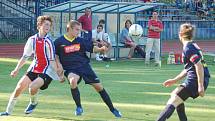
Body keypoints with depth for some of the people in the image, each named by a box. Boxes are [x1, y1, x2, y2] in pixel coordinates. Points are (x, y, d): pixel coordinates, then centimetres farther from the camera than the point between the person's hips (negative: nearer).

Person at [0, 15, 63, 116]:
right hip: (34, 68, 6)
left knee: (33, 86, -25)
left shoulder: (48, 42, -18)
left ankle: (33, 103, 9)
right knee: (20, 86, 0)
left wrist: (58, 74, -18)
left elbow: (52, 60, -16)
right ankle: (8, 111, 13)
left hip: (47, 71, -6)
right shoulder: (32, 40, -1)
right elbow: (25, 56, 9)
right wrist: (17, 69, 6)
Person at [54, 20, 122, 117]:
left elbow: (92, 48, 6)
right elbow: (56, 56, 8)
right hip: (71, 69, -4)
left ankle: (112, 109, 18)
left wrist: (101, 49, -12)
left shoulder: (80, 40, 4)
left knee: (99, 86, 1)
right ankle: (79, 107, -15)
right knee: (73, 80, -36)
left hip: (85, 66, 4)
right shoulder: (59, 42, -4)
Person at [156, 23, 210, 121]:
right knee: (175, 94, 27)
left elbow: (199, 66, -21)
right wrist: (175, 80, 26)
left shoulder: (188, 48, -12)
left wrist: (201, 86, -23)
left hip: (195, 80, -10)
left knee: (173, 101, -14)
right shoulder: (193, 45, 18)